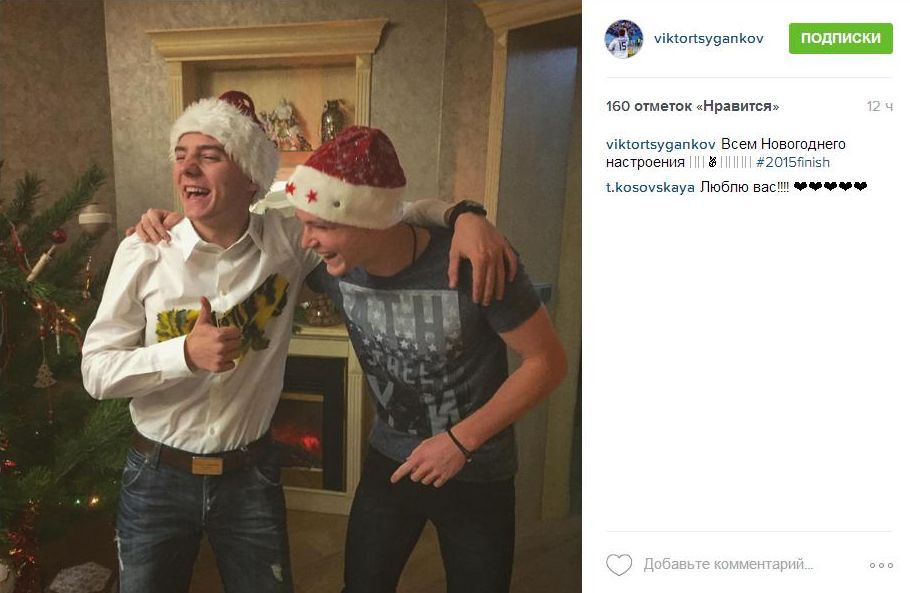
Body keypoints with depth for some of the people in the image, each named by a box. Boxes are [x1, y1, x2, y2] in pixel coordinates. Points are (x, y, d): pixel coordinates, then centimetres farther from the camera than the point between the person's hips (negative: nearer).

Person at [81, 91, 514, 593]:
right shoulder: (144, 253, -12)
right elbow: (95, 371, -9)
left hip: (251, 476, 0)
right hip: (157, 480, 0)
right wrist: (186, 353, -26)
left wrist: (462, 215, -23)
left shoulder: (289, 239, -11)